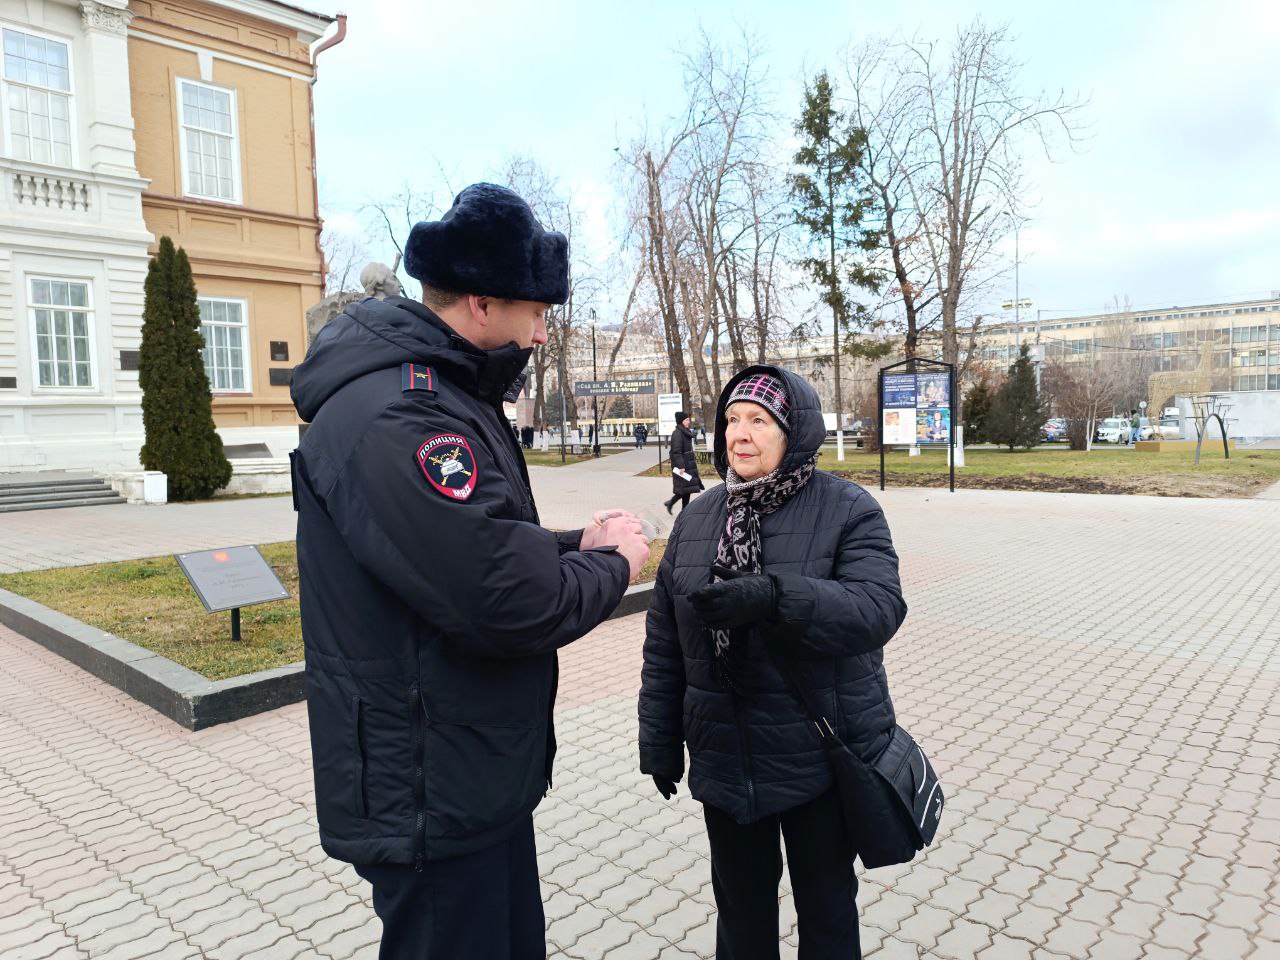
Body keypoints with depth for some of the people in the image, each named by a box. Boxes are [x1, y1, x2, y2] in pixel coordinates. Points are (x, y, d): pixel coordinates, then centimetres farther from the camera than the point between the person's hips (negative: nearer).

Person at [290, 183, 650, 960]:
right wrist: (612, 564, -12)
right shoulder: (391, 417, -25)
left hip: (483, 775, 10)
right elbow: (508, 600, -31)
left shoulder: (445, 397, 10)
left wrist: (575, 545, 1)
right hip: (432, 800, -10)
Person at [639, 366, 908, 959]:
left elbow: (880, 606, -25)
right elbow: (663, 642, 6)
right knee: (741, 906, 21)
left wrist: (775, 596, -40)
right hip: (724, 758, 4)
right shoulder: (698, 517, 3)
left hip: (824, 758, -3)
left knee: (827, 908, 18)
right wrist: (659, 737, 8)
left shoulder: (848, 509, -10)